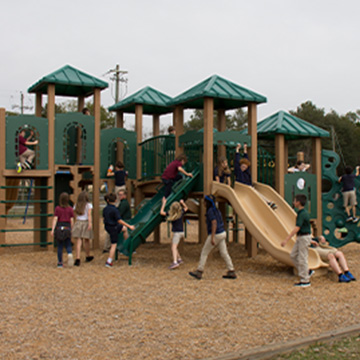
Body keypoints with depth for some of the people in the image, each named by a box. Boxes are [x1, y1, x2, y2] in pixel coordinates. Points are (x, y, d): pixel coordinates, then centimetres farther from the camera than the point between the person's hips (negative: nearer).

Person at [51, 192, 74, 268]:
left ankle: (60, 262, 9)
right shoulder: (70, 209, 2)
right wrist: (71, 229, 12)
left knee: (60, 246, 8)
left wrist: (52, 229, -9)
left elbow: (55, 219, -7)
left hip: (59, 227, 0)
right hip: (67, 227, 0)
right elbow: (72, 220, 2)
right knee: (68, 245, 5)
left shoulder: (57, 208, -1)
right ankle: (70, 254, -27)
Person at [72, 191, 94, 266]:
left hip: (78, 223, 2)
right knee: (86, 241, 14)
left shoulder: (76, 205, 8)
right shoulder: (89, 205, -2)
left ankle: (77, 258, -14)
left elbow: (74, 214, 5)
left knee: (79, 242, -2)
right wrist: (90, 223, -21)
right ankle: (88, 256, 32)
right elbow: (89, 215, -13)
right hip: (85, 223, -2)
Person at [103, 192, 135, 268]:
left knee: (124, 228, 27)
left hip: (107, 227, 8)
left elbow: (104, 217, 13)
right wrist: (129, 226, -16)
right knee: (114, 245, -1)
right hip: (113, 228, -8)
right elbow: (119, 220, -23)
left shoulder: (105, 209, 0)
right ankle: (109, 262, -1)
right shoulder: (115, 210, -22)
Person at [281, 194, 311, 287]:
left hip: (304, 238, -10)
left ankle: (305, 281, 5)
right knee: (293, 255, 13)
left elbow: (296, 228, -28)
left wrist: (286, 239, -30)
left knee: (302, 259, -3)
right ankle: (307, 272, 20)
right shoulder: (302, 212, 9)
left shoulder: (302, 214, -22)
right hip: (300, 238, 10)